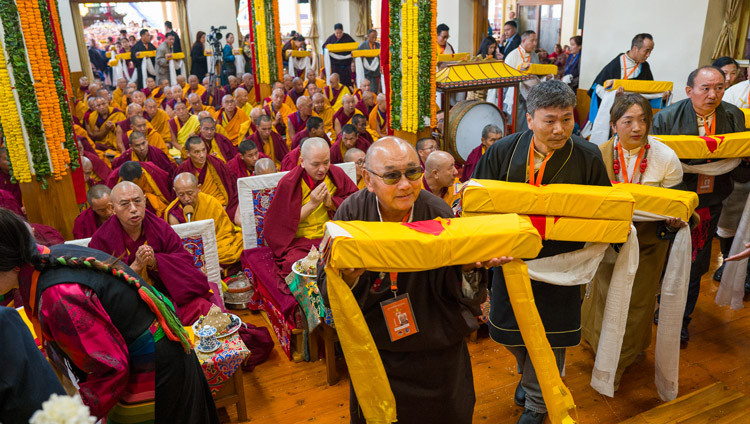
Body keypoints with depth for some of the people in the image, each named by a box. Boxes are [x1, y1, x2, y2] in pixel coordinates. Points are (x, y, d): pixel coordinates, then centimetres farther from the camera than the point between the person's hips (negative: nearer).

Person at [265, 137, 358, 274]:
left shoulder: (337, 174, 5)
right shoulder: (288, 183, -6)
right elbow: (283, 223, -7)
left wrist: (332, 202, -12)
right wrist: (312, 204, -15)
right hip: (299, 242, -3)